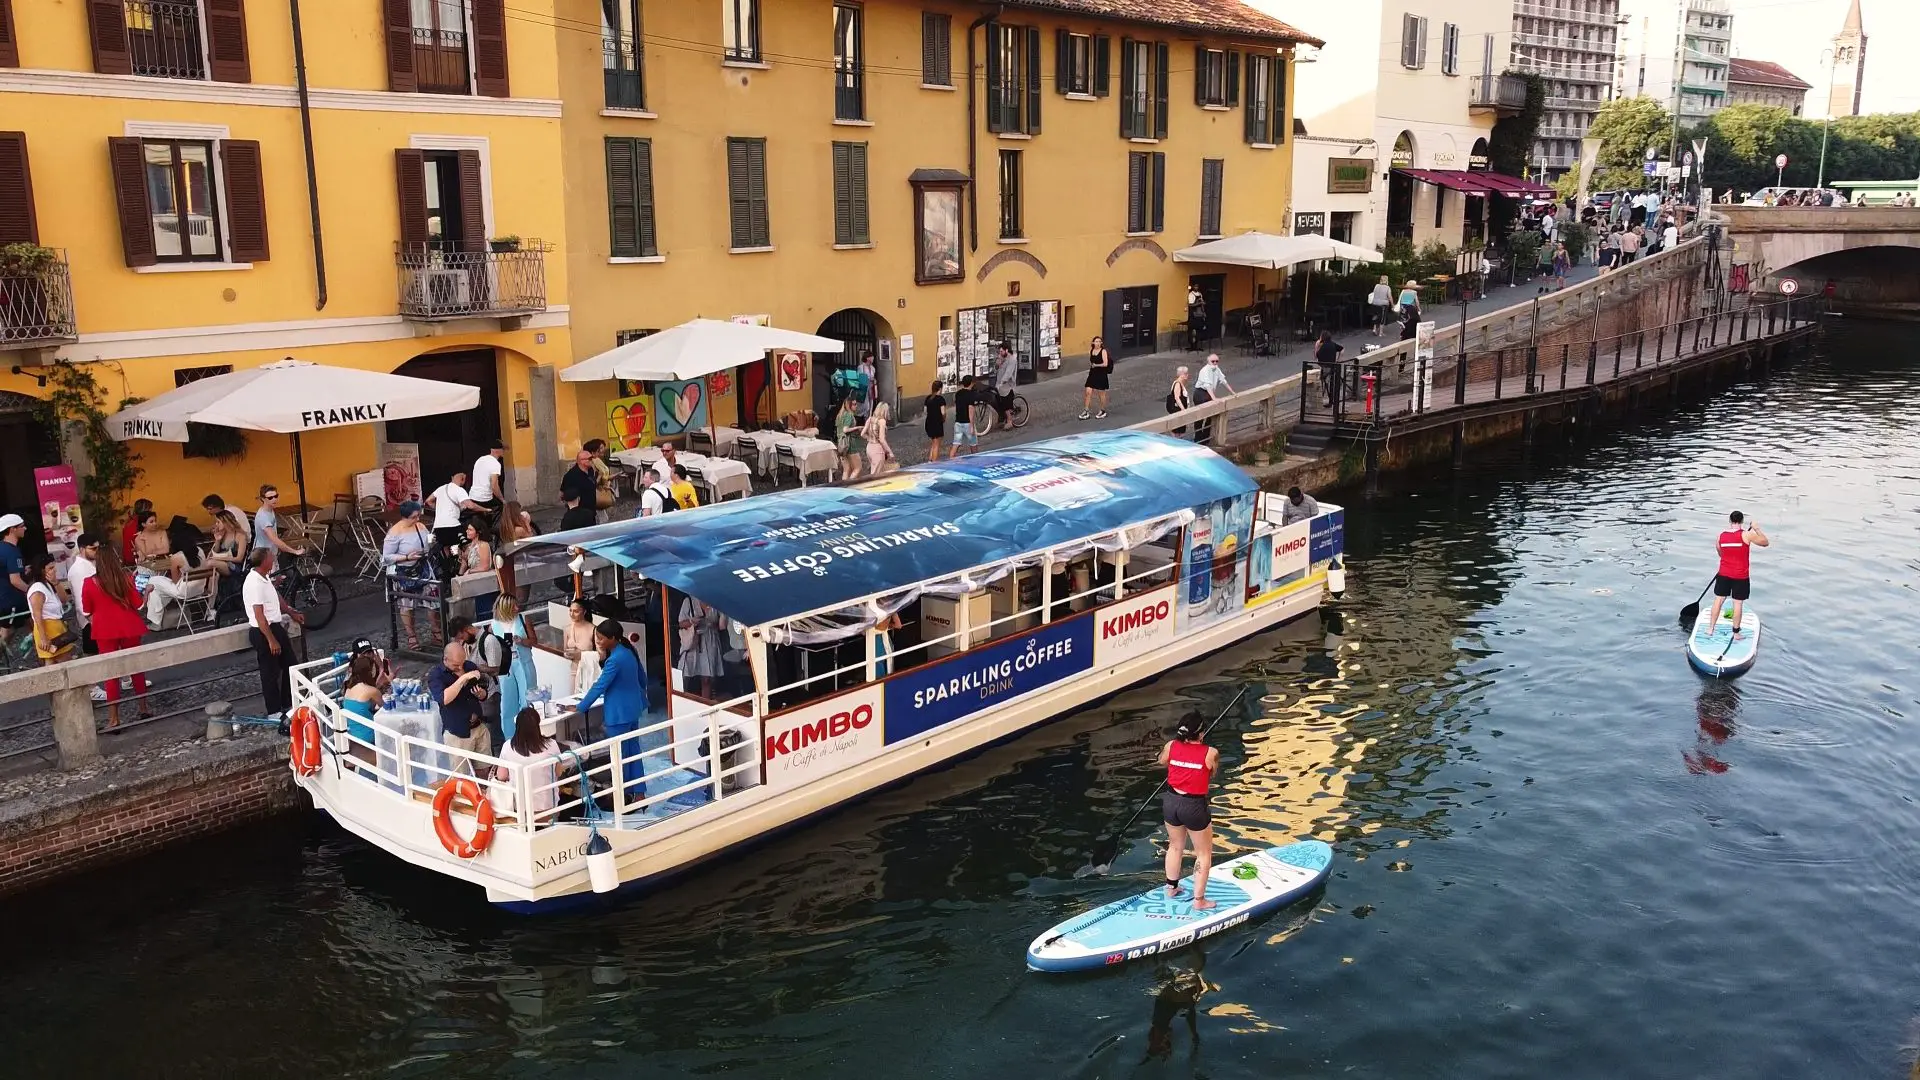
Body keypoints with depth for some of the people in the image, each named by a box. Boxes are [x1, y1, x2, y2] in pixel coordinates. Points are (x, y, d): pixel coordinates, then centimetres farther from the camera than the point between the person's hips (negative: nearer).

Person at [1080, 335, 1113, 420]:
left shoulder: (1103, 351, -10)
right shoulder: (1091, 351, 5)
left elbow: (1105, 364, -17)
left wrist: (1096, 365, -12)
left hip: (1101, 375, -5)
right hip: (1092, 374, 5)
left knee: (1101, 393, 7)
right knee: (1088, 392, -3)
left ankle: (1103, 411, 22)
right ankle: (1086, 411, 2)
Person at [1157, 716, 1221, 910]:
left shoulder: (1171, 746, -8)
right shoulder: (1210, 753, -18)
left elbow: (1162, 761, 14)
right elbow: (1212, 775, 0)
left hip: (1171, 802, 5)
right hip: (1194, 806, -4)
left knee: (1175, 846, 27)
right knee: (1204, 853, 15)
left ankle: (1171, 888, 41)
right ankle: (1199, 900, 17)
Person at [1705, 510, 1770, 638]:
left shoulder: (1720, 537, -2)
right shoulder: (1747, 535, -14)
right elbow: (1765, 542, -3)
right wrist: (1756, 528, 7)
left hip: (1724, 574, 3)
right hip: (1741, 577, -3)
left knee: (1718, 600, 12)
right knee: (1738, 603, 6)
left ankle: (1710, 629, 16)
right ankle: (1736, 632, 14)